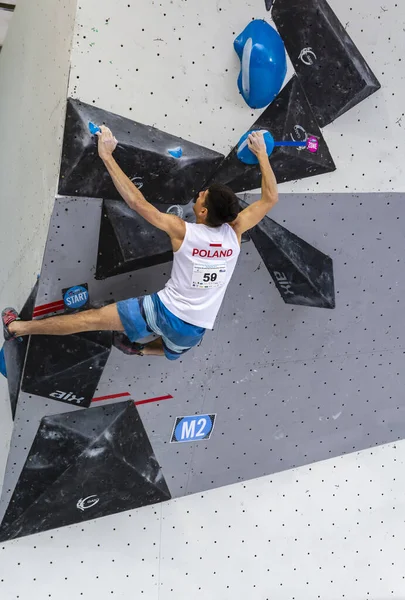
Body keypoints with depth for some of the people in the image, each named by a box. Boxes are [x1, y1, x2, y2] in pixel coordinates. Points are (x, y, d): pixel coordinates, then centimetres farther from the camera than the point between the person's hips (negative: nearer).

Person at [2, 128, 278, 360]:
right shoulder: (234, 231, -7)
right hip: (193, 330, 3)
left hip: (165, 311, -3)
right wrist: (262, 153, 11)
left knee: (93, 318, 6)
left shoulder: (183, 232, -17)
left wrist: (107, 156, -15)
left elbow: (137, 202, -17)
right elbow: (271, 198, 4)